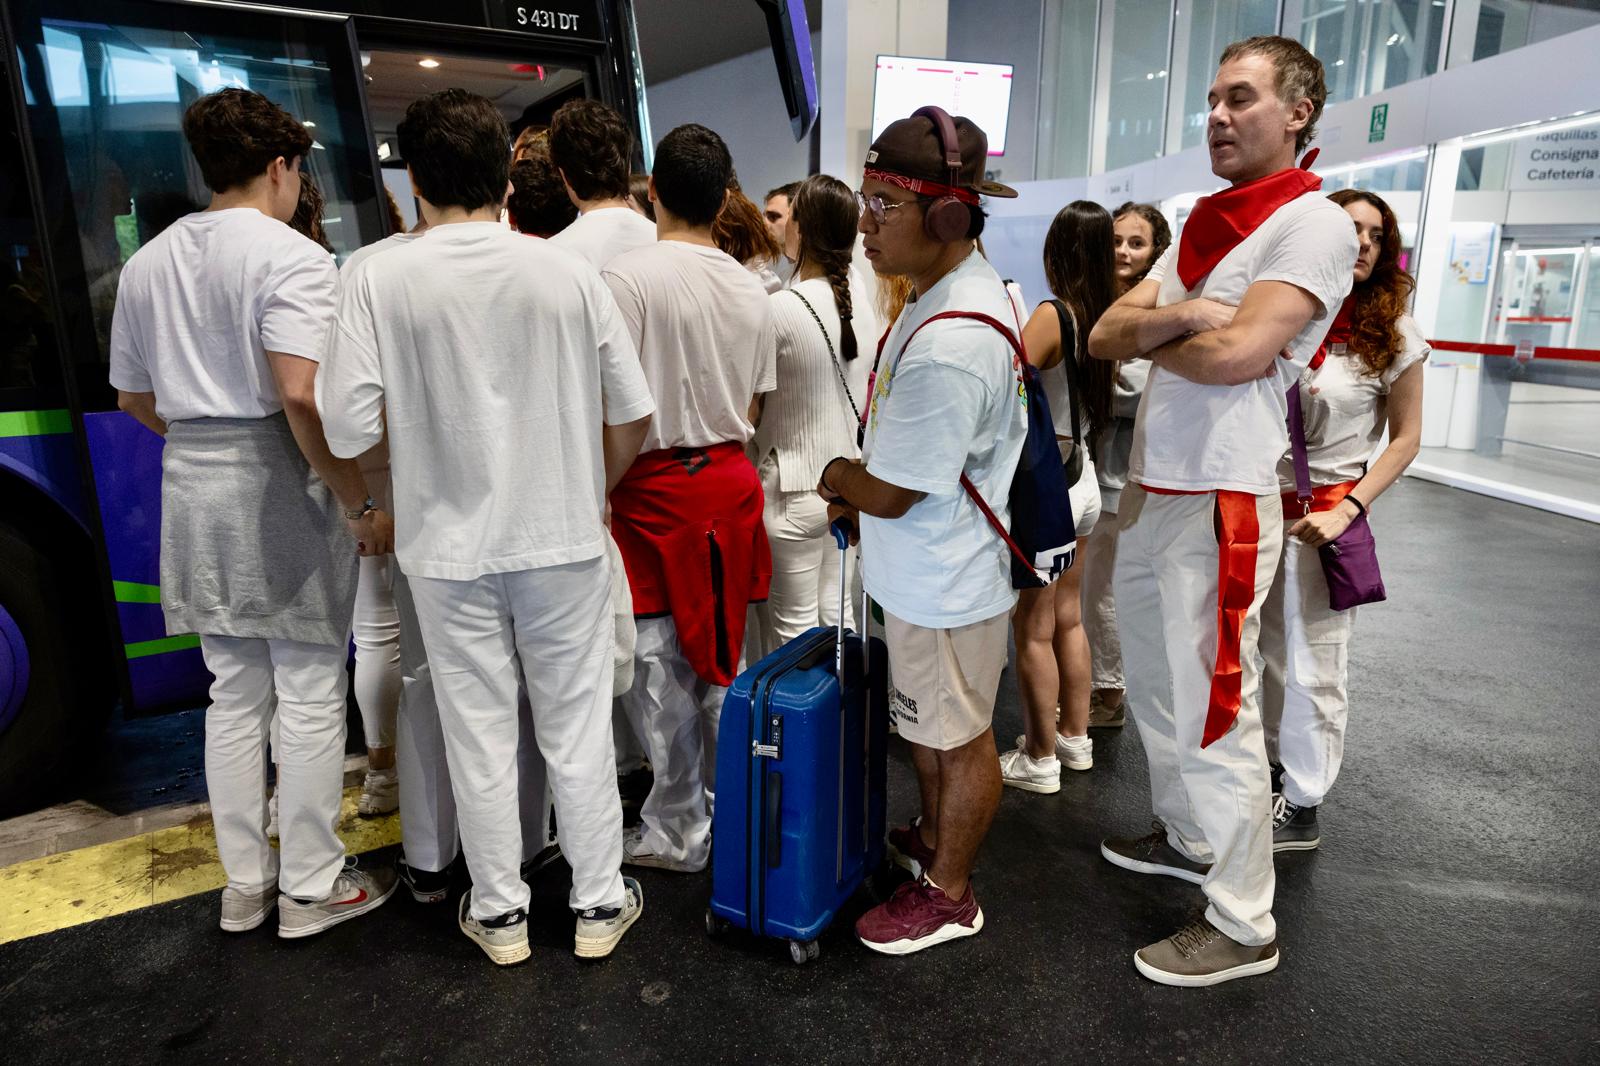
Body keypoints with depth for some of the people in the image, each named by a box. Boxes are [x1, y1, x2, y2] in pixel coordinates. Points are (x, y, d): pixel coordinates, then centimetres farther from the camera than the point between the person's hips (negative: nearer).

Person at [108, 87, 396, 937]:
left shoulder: (147, 263, 13)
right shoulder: (291, 257, -11)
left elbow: (134, 397, 18)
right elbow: (301, 395, -24)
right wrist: (361, 505, -18)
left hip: (193, 488, 7)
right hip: (278, 488, -7)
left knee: (235, 696, 15)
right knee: (309, 696, 4)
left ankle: (245, 883, 26)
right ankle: (312, 886, 15)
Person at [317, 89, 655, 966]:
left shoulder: (382, 279, -9)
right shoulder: (565, 272, -4)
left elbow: (348, 427, -14)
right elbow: (632, 411, -1)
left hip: (450, 543, -1)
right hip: (562, 536, 1)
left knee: (479, 733, 13)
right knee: (577, 726, 13)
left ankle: (499, 912, 29)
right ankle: (598, 903, 27)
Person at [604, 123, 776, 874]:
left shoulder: (627, 276, -12)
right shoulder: (751, 290, 6)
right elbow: (753, 408, 12)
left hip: (654, 485, -6)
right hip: (730, 482, 6)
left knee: (660, 669, 4)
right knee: (720, 654, 16)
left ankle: (679, 833, 16)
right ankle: (723, 810, 30)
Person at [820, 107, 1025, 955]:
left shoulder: (950, 344, -32)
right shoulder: (966, 282, 2)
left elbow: (893, 493, -23)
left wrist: (840, 478, -4)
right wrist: (858, 482, 6)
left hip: (943, 583, -10)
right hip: (926, 570, 10)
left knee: (957, 739, 11)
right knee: (924, 721, 26)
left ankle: (947, 893, 33)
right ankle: (936, 837, 49)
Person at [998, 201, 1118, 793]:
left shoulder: (1052, 315, -17)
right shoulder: (1101, 317, 4)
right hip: (1082, 478, 8)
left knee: (1033, 631, 3)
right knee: (1067, 619, 19)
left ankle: (1039, 760, 15)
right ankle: (1075, 739, 32)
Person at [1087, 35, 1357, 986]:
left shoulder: (1315, 224, -8)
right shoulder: (1202, 229, 16)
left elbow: (1237, 353, -22)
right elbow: (1105, 336, 6)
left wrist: (1148, 337, -4)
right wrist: (1180, 316, -13)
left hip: (1220, 502, -8)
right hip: (1150, 490, 9)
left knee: (1215, 712, -2)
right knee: (1155, 688, 19)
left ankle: (1244, 926, 13)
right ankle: (1189, 839, 39)